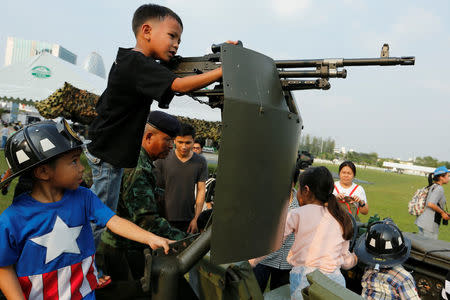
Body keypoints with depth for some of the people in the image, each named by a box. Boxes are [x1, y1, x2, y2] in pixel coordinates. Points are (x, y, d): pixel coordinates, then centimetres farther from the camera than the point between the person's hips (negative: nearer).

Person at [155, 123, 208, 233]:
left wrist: (195, 219, -2)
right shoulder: (162, 160, -3)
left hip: (188, 220, 1)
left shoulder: (200, 162, 1)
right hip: (164, 219, -1)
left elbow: (201, 190, 2)